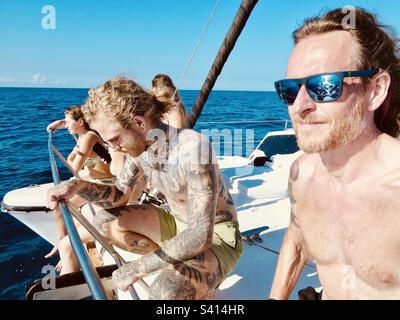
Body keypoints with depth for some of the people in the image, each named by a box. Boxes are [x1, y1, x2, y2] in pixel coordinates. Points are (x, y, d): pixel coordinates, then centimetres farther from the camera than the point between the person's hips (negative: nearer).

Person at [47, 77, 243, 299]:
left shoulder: (192, 146, -32)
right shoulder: (138, 145, -8)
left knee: (167, 291, -35)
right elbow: (120, 195, 6)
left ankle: (202, 289, 0)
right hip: (178, 225, 8)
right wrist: (79, 186, -15)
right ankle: (171, 263, 8)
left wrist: (137, 268, -26)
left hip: (217, 237, -7)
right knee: (105, 221, 3)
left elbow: (201, 237, -34)